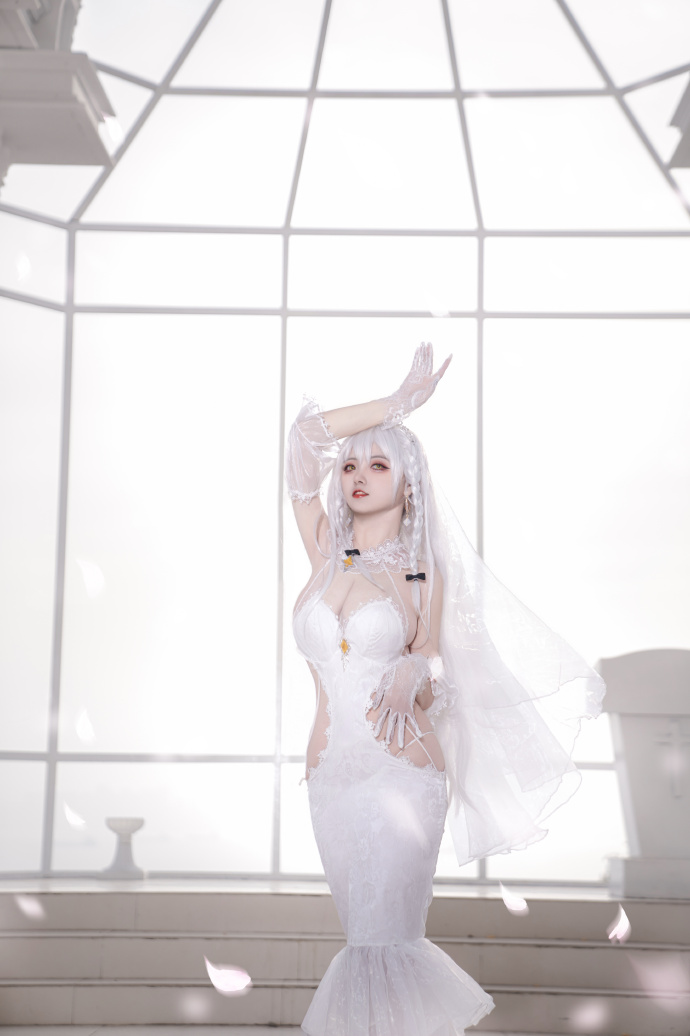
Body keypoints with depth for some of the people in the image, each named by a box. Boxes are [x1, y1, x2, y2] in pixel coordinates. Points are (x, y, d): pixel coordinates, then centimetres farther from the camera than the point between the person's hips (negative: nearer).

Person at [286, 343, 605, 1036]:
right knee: (363, 938, 9)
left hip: (403, 777, -3)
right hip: (330, 777, 3)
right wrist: (399, 403, 1)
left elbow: (429, 688, 3)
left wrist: (414, 673, -20)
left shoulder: (424, 573, 0)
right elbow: (305, 435, -2)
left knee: (383, 945, -8)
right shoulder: (326, 553, 6)